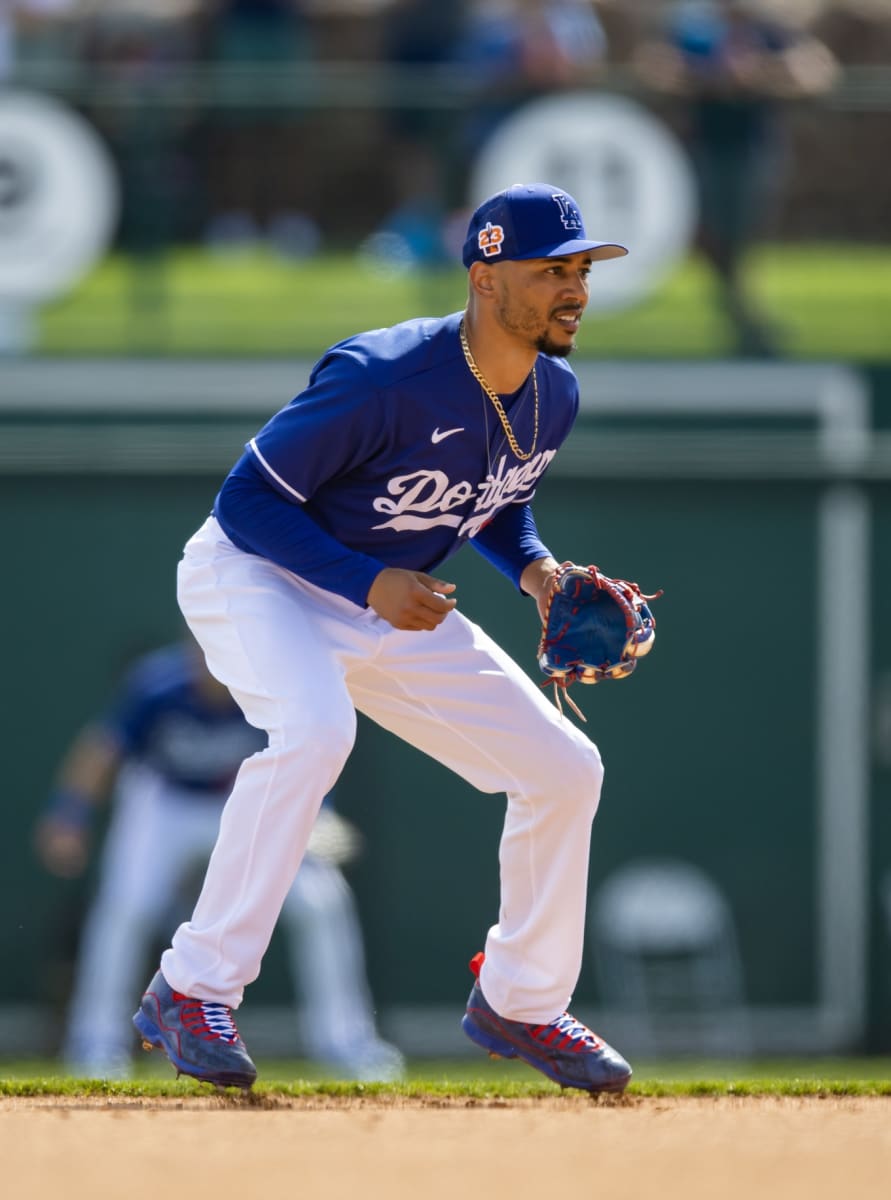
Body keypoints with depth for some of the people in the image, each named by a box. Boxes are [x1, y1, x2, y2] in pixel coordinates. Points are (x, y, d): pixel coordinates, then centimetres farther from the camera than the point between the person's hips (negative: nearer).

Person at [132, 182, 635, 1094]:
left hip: (391, 609, 8)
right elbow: (246, 500, -24)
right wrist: (369, 583, -32)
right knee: (314, 729, -38)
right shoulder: (382, 380, -30)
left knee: (564, 769, 1)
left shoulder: (554, 396, -6)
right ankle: (192, 992, -30)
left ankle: (518, 1002, 23)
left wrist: (537, 572, -6)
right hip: (257, 578, -8)